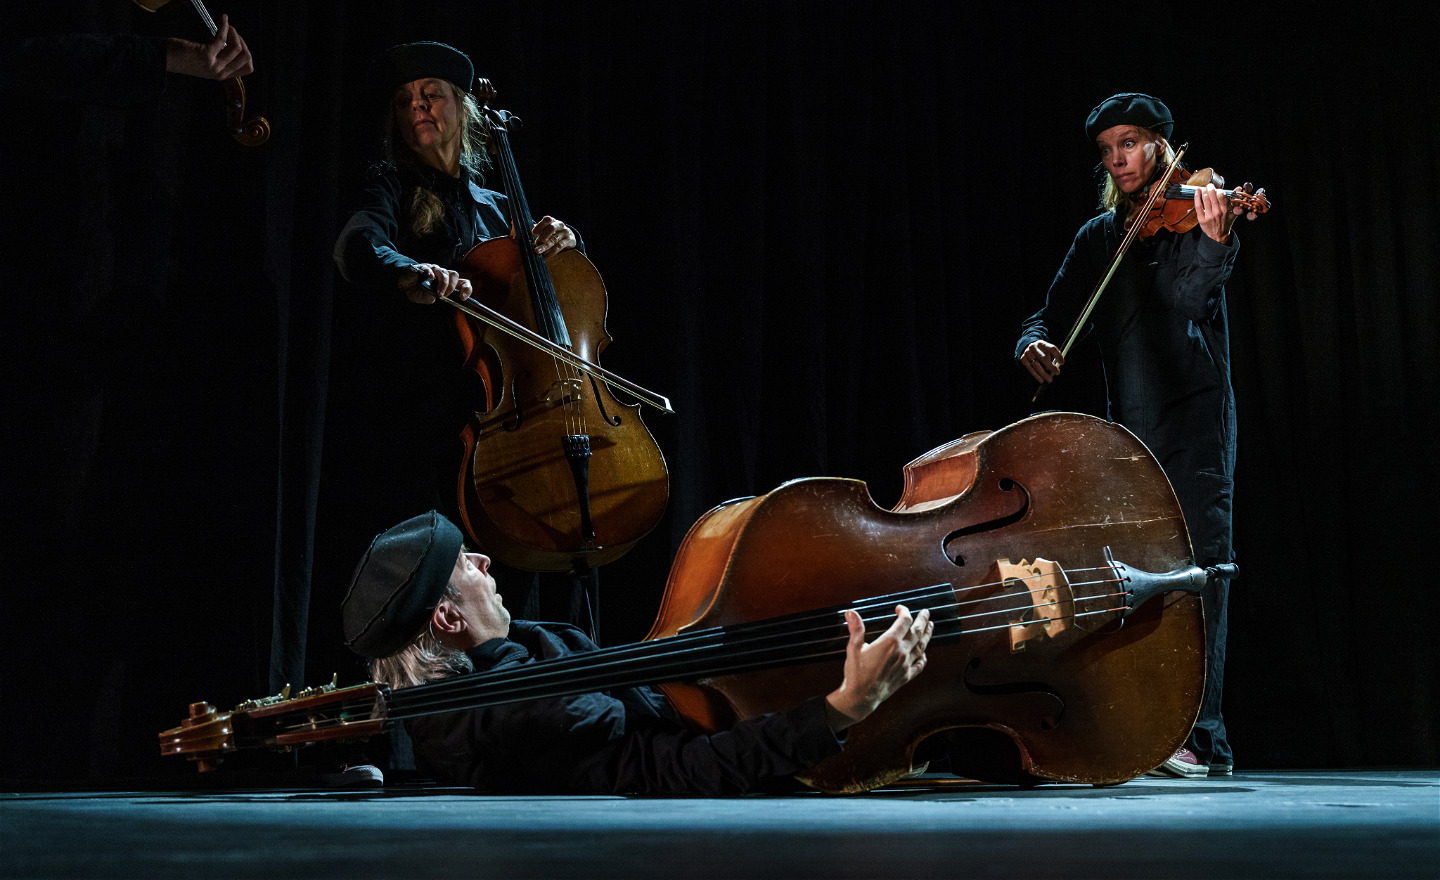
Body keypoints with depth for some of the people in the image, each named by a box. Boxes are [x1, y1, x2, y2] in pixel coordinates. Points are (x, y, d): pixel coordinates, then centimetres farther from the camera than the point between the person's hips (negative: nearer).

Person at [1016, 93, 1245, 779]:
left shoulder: (1189, 214, 0)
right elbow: (1056, 312, 14)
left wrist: (1215, 243, -37)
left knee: (1196, 562, -13)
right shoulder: (1097, 237, 15)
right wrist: (1034, 343, -10)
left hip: (1193, 416, -5)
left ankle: (1202, 738, -13)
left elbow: (1186, 299, -17)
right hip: (1127, 426, 6)